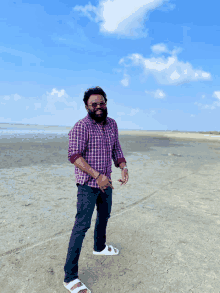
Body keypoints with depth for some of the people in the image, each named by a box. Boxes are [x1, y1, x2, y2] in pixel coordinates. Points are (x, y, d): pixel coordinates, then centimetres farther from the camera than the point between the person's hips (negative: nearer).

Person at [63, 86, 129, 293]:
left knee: (104, 215, 24)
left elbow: (116, 149, 10)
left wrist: (124, 167, -6)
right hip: (88, 184, -7)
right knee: (82, 225, -4)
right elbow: (74, 155, -25)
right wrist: (97, 175, -32)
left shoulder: (112, 124, 5)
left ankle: (99, 247, 51)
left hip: (105, 181, 8)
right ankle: (70, 276, 10)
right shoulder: (81, 126, -17)